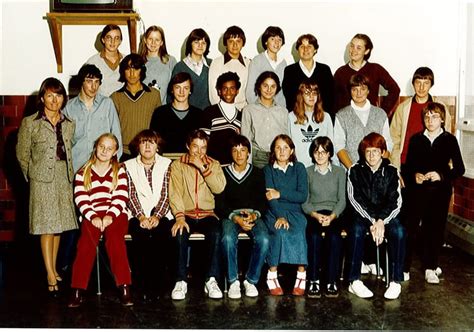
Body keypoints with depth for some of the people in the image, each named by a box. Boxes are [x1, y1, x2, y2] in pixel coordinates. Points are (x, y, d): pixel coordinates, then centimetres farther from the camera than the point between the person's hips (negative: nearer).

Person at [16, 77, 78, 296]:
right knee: (47, 227, -5)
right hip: (43, 181, -4)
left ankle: (53, 268, 23)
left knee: (59, 225, 10)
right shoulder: (30, 123, -4)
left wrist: (68, 174, 9)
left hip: (64, 180, 4)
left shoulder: (69, 124, 9)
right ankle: (50, 275, -1)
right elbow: (22, 154, 2)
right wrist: (33, 175, 6)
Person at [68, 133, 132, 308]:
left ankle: (124, 287, -32)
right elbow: (81, 199, 4)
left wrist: (110, 216, -15)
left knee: (114, 236, -32)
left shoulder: (119, 171, 15)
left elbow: (121, 198, 2)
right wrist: (93, 217, -14)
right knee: (87, 240, -29)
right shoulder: (83, 173, 16)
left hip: (116, 215, -1)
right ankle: (78, 290, -28)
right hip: (91, 215, 1)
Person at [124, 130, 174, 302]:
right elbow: (131, 196, 2)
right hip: (138, 215, 0)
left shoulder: (166, 164, 11)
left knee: (161, 235, -31)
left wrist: (156, 216, -13)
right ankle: (144, 285, -22)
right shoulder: (129, 166, 12)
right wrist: (141, 217, -13)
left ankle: (155, 285, -21)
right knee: (141, 235, -32)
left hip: (161, 214, 0)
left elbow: (166, 194, 2)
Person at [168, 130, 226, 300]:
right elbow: (175, 193, -6)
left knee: (216, 232, -32)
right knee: (180, 233, -33)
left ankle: (211, 280, -23)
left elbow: (219, 188, -6)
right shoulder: (177, 165, 7)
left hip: (207, 214, 1)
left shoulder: (213, 164, 11)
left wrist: (203, 168, -14)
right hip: (186, 214, -1)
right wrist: (179, 217, -21)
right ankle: (181, 280, -22)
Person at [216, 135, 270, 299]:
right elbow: (219, 204, 2)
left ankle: (251, 280, -13)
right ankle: (233, 281, -19)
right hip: (230, 215, -1)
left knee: (263, 240, -31)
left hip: (253, 215, 1)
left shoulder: (257, 173, 13)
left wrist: (255, 214, -13)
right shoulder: (223, 173, 9)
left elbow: (263, 202, 9)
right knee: (228, 238, -35)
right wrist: (235, 218, -15)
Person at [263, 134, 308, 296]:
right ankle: (272, 275, -25)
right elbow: (270, 197, -6)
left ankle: (301, 274, -26)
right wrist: (280, 216, -22)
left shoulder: (299, 168, 11)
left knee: (298, 232, -31)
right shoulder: (268, 170, 9)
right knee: (279, 231, -32)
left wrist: (280, 194, -10)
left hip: (295, 212, 1)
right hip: (274, 213, -1)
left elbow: (303, 196, -1)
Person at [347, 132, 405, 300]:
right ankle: (355, 281, -28)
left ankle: (395, 281, -22)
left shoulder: (391, 171, 5)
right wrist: (372, 221, -19)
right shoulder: (355, 171, 3)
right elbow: (355, 199, -6)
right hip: (362, 215, -1)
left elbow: (395, 201, -2)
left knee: (399, 231, -30)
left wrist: (381, 221, -19)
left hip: (386, 215, 1)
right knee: (357, 230, -33)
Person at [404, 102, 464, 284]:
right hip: (417, 189, 0)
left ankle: (430, 267, 16)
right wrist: (414, 175, -11)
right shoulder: (416, 139, 8)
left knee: (435, 228, 3)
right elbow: (408, 165, 9)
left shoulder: (449, 140, 4)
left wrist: (442, 176, -13)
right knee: (409, 226, -6)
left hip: (440, 190, 0)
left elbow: (459, 168, 2)